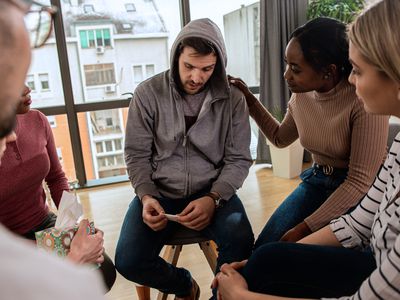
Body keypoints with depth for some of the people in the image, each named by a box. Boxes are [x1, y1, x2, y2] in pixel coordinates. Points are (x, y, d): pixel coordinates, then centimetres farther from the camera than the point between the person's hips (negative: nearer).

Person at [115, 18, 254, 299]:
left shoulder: (233, 99, -3)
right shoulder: (148, 93, -5)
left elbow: (239, 159, -2)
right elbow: (136, 155, 0)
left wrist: (213, 198, -18)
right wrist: (146, 196, -16)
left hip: (213, 193, 0)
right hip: (160, 192, 1)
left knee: (241, 244, -29)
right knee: (129, 262, -18)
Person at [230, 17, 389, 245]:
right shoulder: (301, 95, -3)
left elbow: (360, 181, -22)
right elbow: (280, 138, 17)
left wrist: (305, 228, -23)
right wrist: (250, 100, 6)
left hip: (362, 191, -5)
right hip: (318, 181, 5)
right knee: (264, 250, -10)